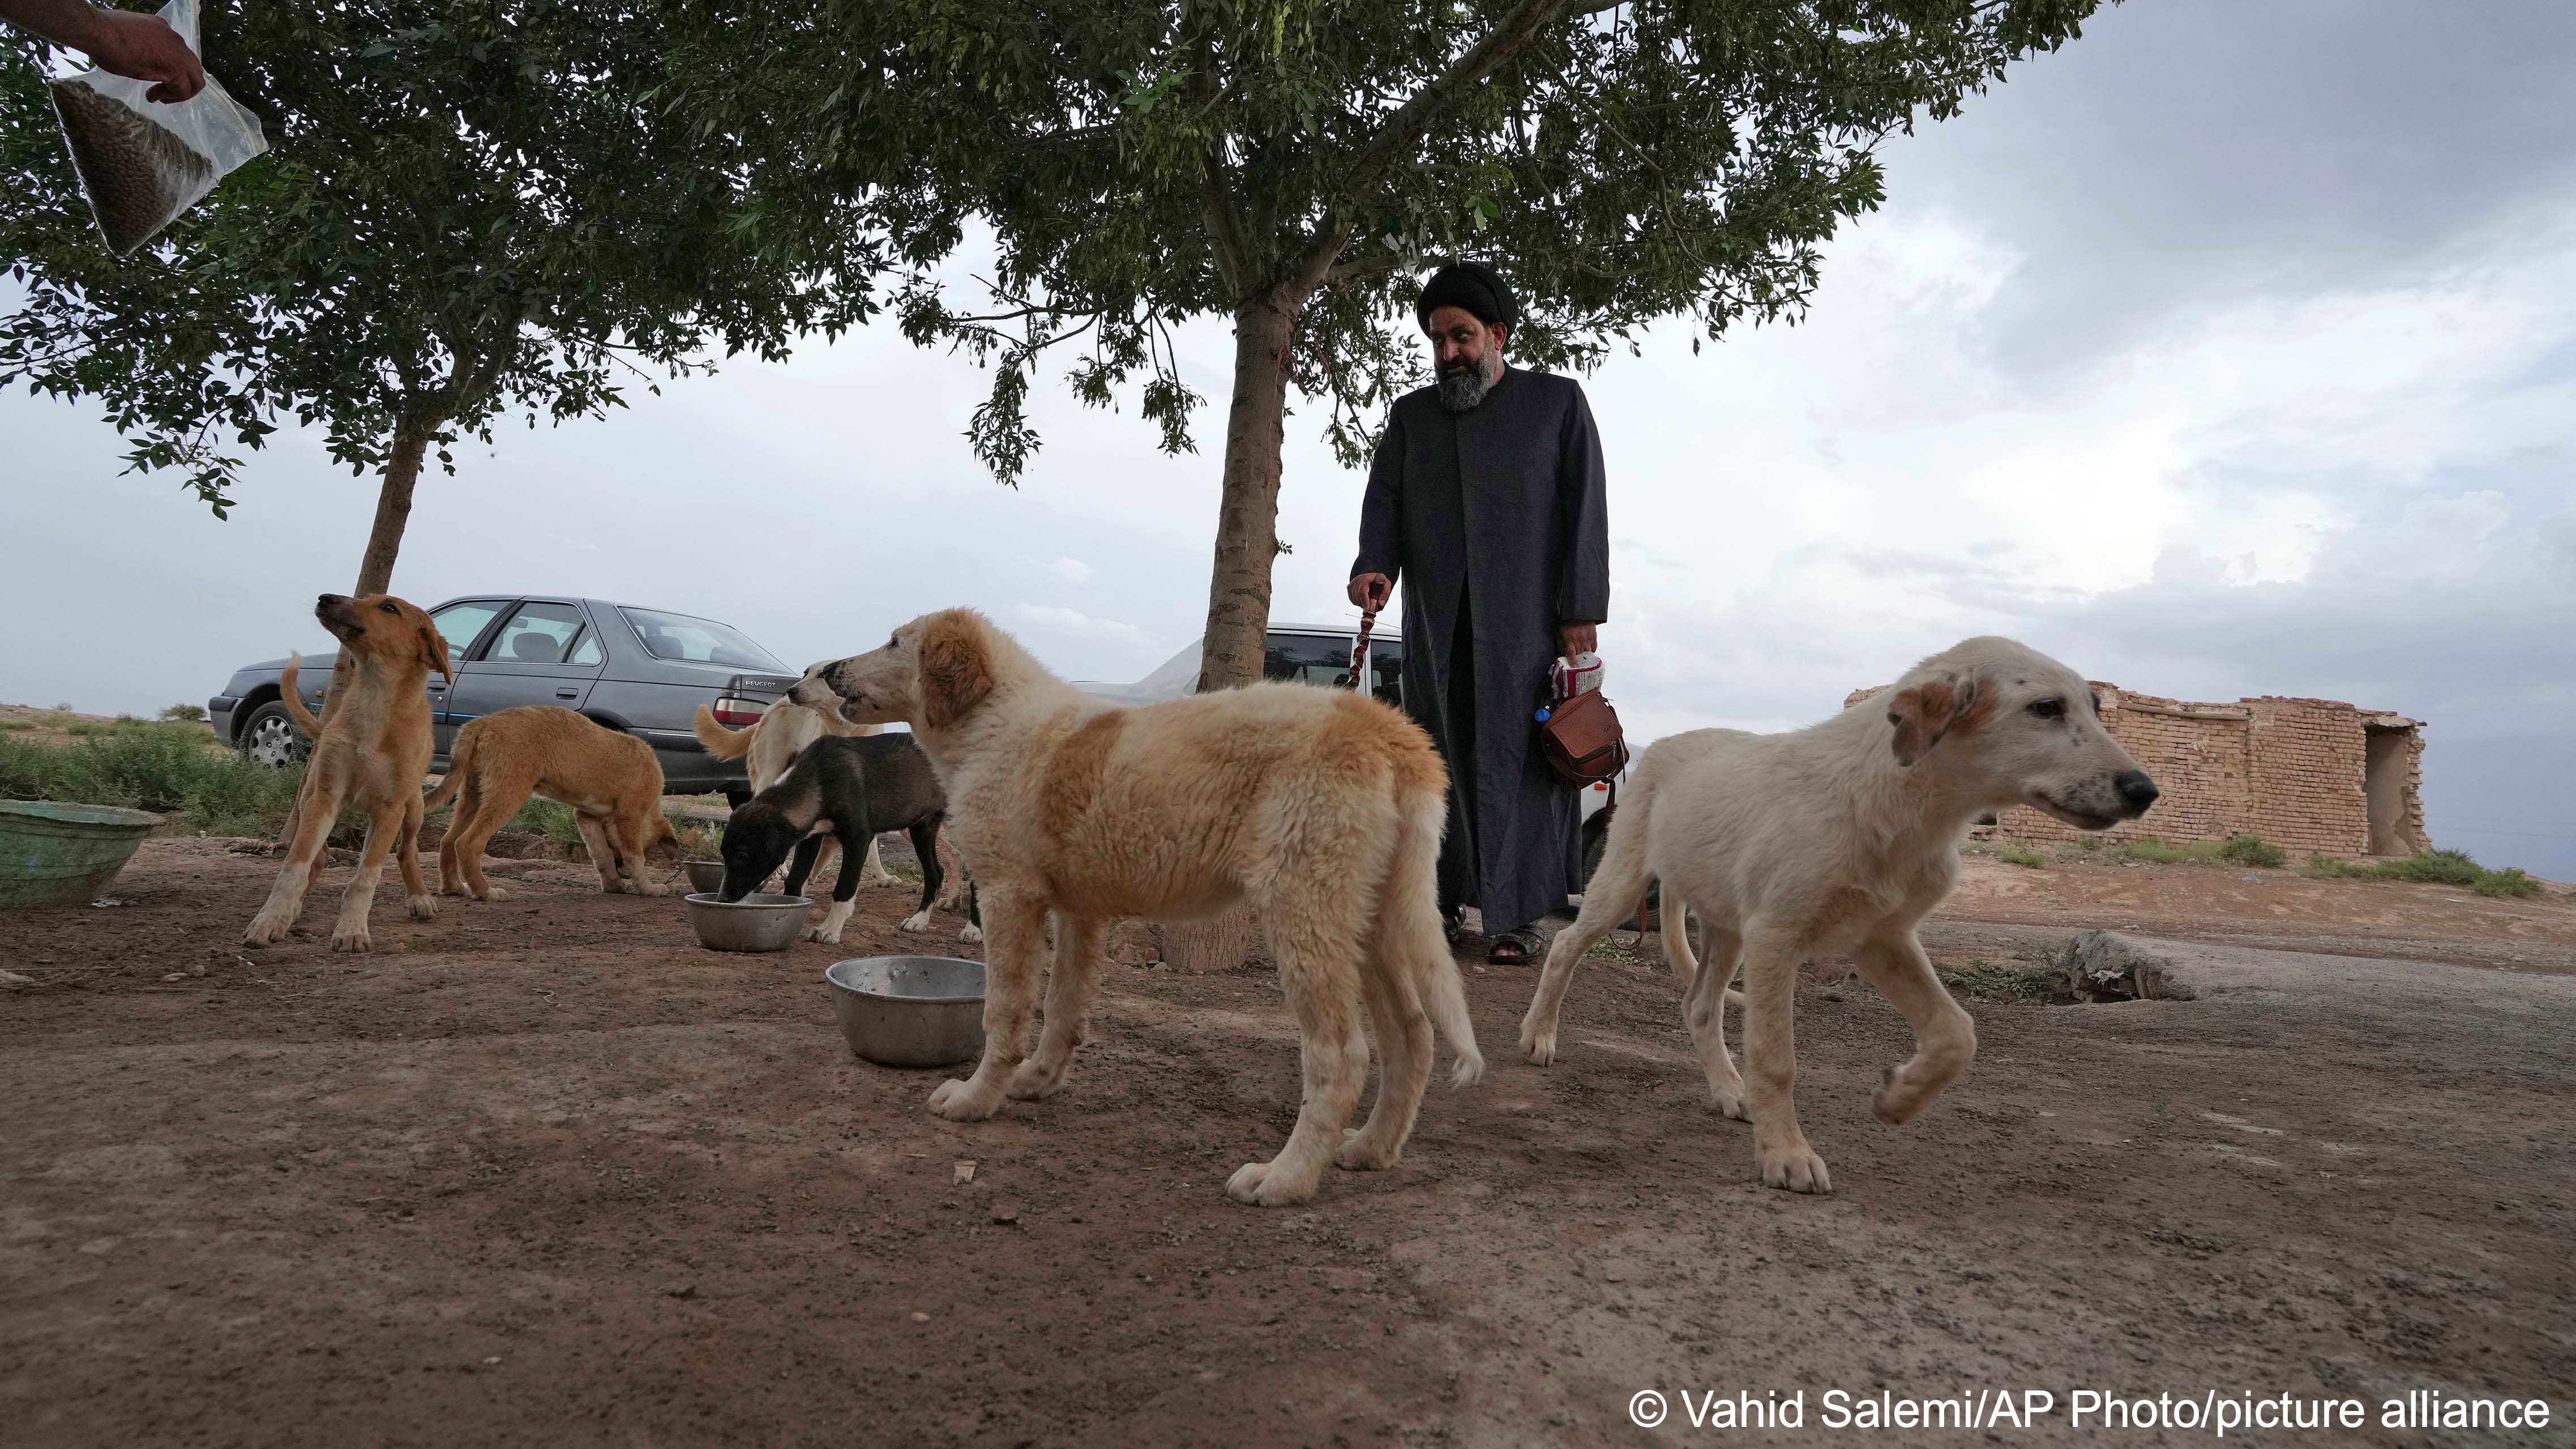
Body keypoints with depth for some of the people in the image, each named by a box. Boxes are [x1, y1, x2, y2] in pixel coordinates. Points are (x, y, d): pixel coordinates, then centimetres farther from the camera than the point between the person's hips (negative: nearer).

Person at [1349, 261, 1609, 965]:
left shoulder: (1557, 401, 11)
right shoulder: (1410, 414, 19)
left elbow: (1585, 505, 3)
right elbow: (1384, 496, 9)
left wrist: (1581, 608, -7)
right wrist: (1374, 564, -12)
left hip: (1526, 617, -3)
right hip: (1436, 622, 3)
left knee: (1519, 759, -6)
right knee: (1439, 756, 1)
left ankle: (1515, 916, -3)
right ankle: (1445, 900, 8)